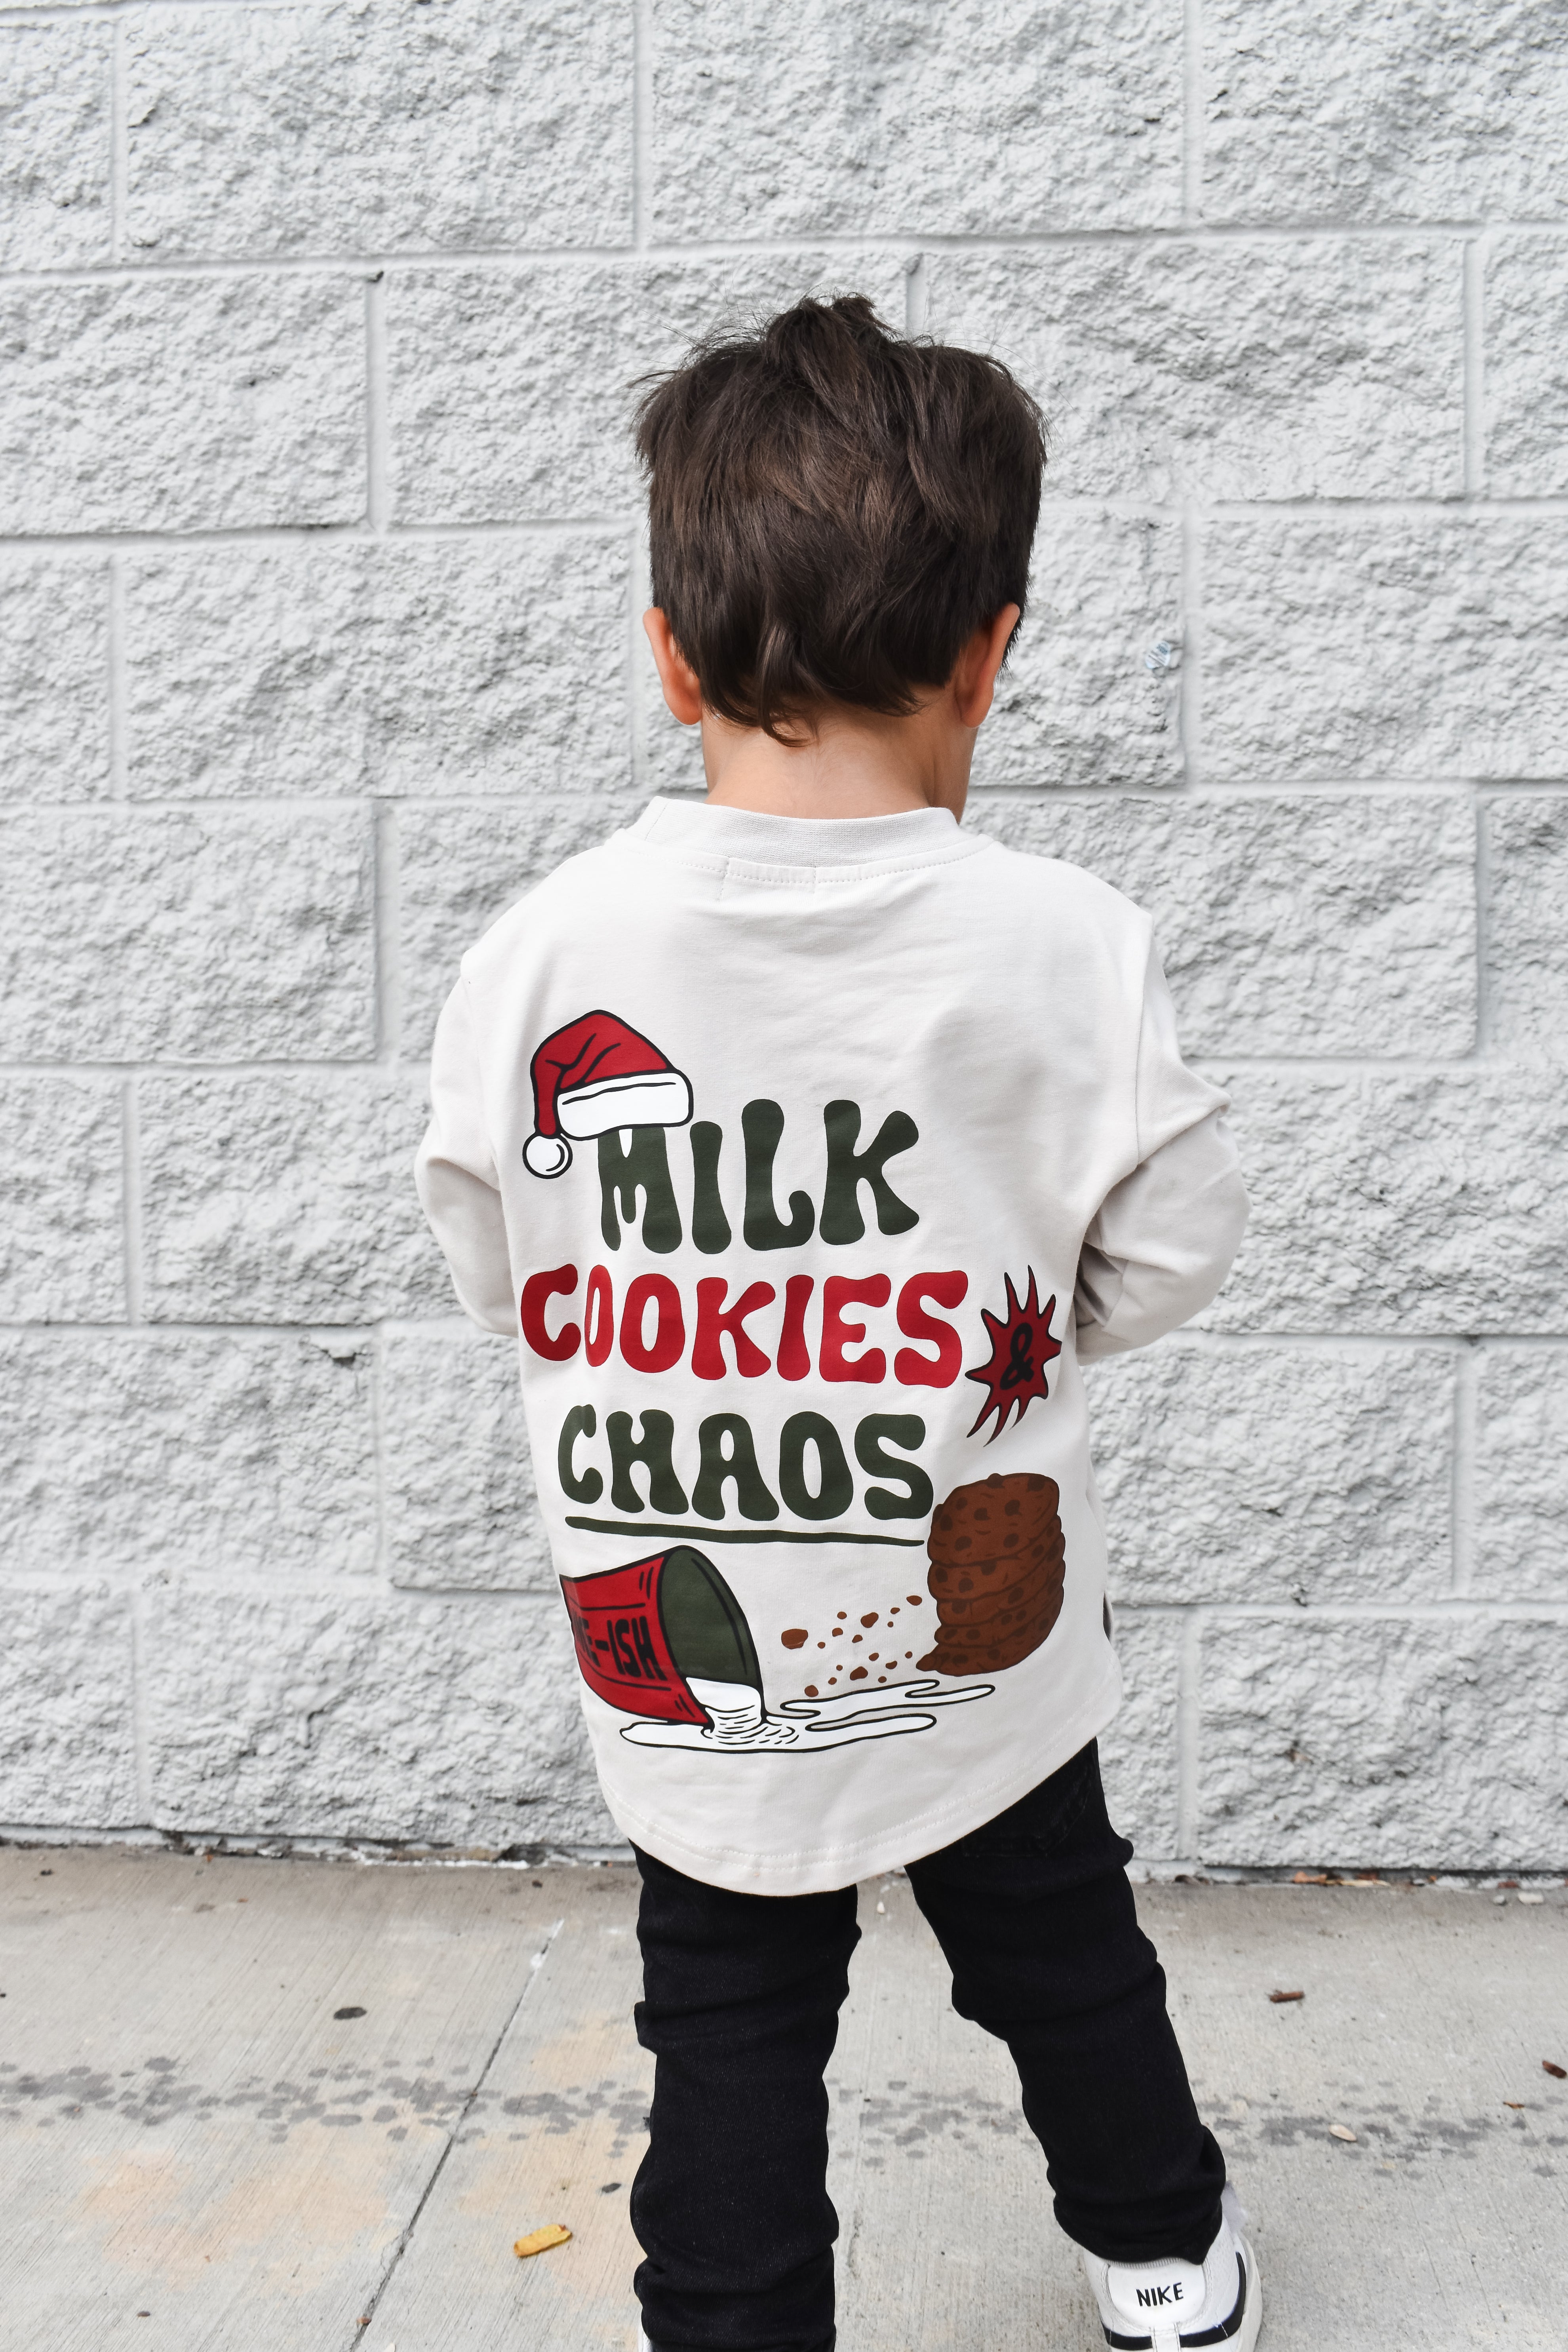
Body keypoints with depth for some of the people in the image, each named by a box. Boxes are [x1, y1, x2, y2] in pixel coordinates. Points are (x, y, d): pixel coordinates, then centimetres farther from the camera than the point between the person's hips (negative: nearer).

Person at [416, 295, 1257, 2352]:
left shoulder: (544, 950, -16)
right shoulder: (1063, 944, -19)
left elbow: (499, 1269, -4)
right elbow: (1167, 1256, -8)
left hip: (684, 1671, -1)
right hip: (982, 1641, 2)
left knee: (731, 2028, 20)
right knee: (1059, 1952, 27)